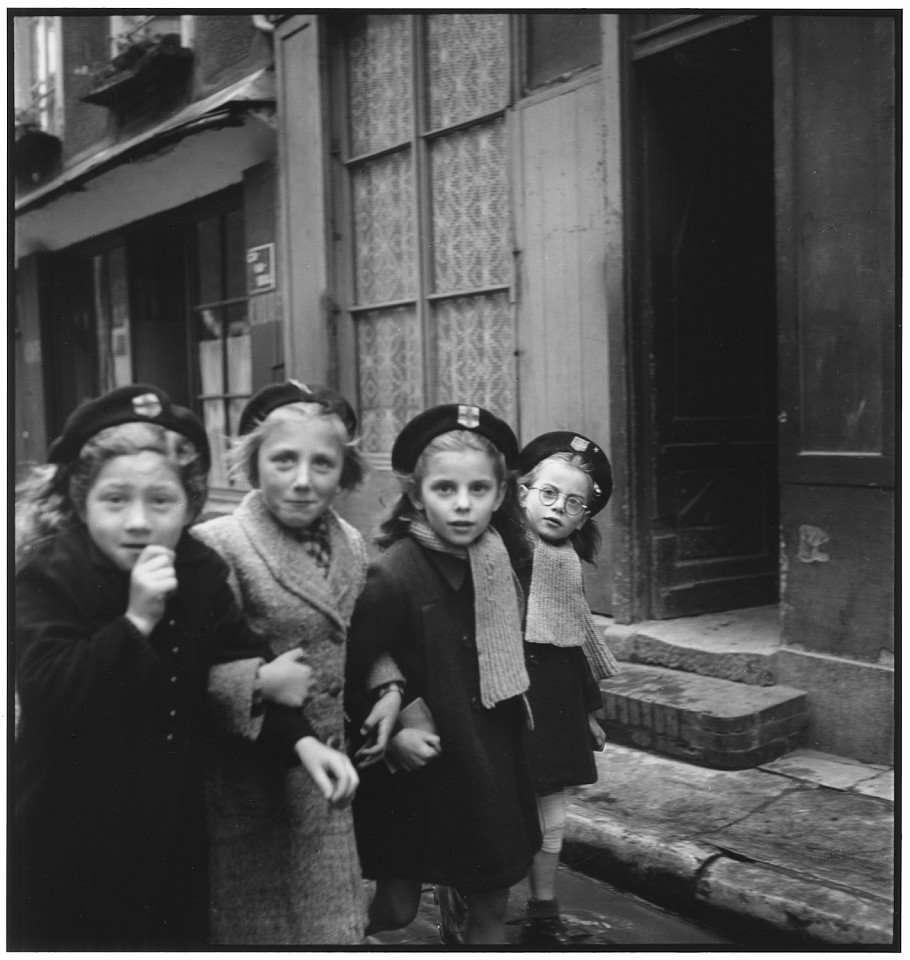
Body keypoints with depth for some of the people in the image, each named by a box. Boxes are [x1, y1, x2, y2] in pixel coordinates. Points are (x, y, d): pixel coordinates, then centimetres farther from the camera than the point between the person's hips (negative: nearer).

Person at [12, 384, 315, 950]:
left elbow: (240, 659, 8)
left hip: (172, 826, 5)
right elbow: (45, 692, -27)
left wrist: (295, 736, -5)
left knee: (178, 934, 17)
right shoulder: (47, 579, -16)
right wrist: (136, 619, -33)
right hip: (71, 837, -4)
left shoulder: (201, 572, -2)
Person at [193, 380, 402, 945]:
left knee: (334, 924, 17)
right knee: (262, 928, 9)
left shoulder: (351, 543, 5)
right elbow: (220, 670, -26)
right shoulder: (217, 545, -16)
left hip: (331, 774, 6)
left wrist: (389, 688, 2)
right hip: (254, 786, -6)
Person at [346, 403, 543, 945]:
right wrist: (391, 732, -20)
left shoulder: (503, 559, -2)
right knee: (395, 911, 7)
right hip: (417, 769, -5)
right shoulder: (394, 573, -20)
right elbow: (350, 672, -17)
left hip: (490, 759, 5)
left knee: (492, 906, 15)